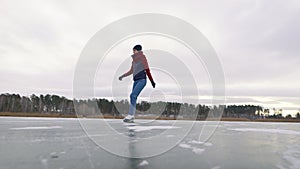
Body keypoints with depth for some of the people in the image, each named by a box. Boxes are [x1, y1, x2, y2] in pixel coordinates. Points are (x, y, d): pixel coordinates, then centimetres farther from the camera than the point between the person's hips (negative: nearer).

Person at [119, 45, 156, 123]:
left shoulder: (142, 57, -2)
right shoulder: (134, 60, 17)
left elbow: (147, 70, -7)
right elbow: (131, 71, 27)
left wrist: (152, 81, -10)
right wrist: (122, 76, 26)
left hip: (142, 80, -7)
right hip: (136, 80, 8)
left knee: (133, 95, -21)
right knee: (133, 97, 3)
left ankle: (130, 115, -19)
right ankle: (132, 118, 8)